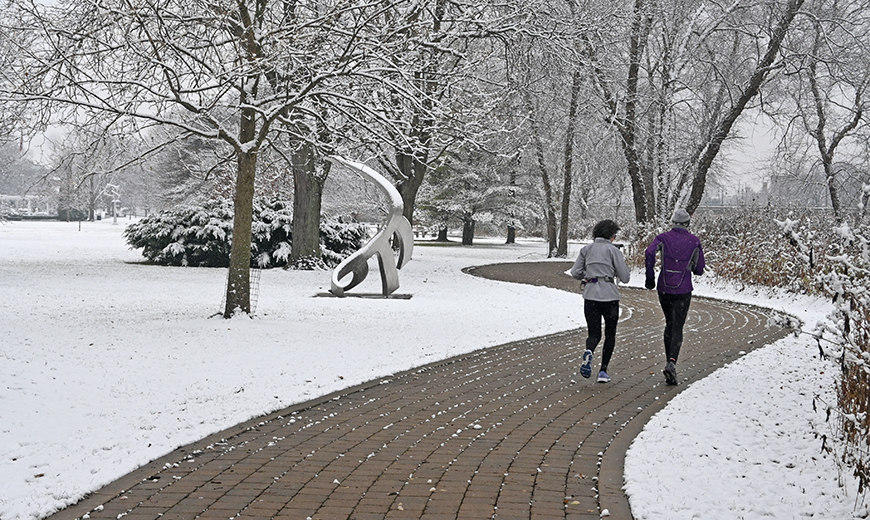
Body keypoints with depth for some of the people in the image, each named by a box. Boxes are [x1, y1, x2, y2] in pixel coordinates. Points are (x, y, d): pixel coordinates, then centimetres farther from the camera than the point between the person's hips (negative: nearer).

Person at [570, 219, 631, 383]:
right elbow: (625, 277, -3)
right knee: (610, 334, 12)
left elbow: (575, 272, 3)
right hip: (609, 295, -3)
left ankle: (589, 352, -24)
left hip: (590, 294, 3)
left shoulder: (586, 249, 8)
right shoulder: (613, 250, -2)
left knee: (594, 333, 10)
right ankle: (603, 371, 5)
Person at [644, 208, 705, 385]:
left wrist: (650, 277, -8)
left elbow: (649, 253, -17)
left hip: (663, 289, 2)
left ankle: (669, 361, 20)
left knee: (669, 324, 19)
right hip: (683, 290, -2)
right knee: (677, 328, -2)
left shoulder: (663, 238, 2)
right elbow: (699, 270, 5)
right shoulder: (694, 241, 2)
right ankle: (672, 362, -23)